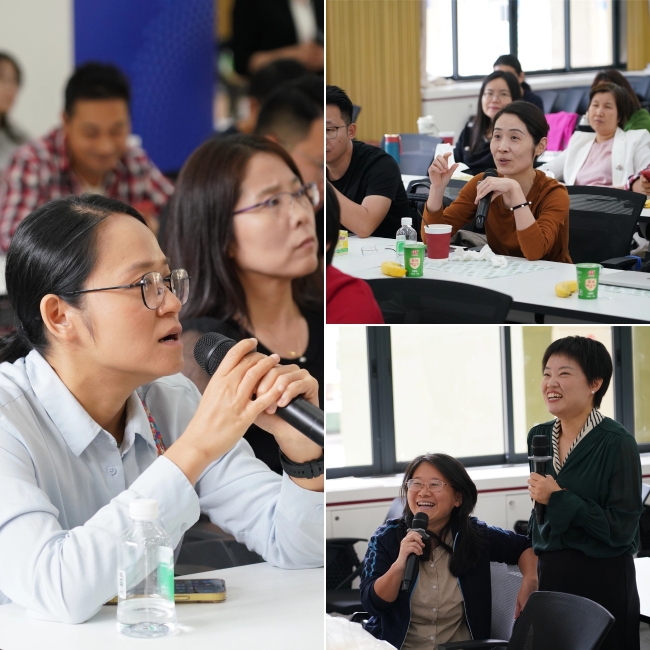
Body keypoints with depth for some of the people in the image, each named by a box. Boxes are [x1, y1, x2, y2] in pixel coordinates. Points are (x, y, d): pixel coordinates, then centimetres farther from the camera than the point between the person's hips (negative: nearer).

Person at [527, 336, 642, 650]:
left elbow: (622, 529, -19)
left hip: (603, 581, -6)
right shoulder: (539, 437, 6)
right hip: (548, 577, 6)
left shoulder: (617, 443, -14)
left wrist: (558, 499, -20)